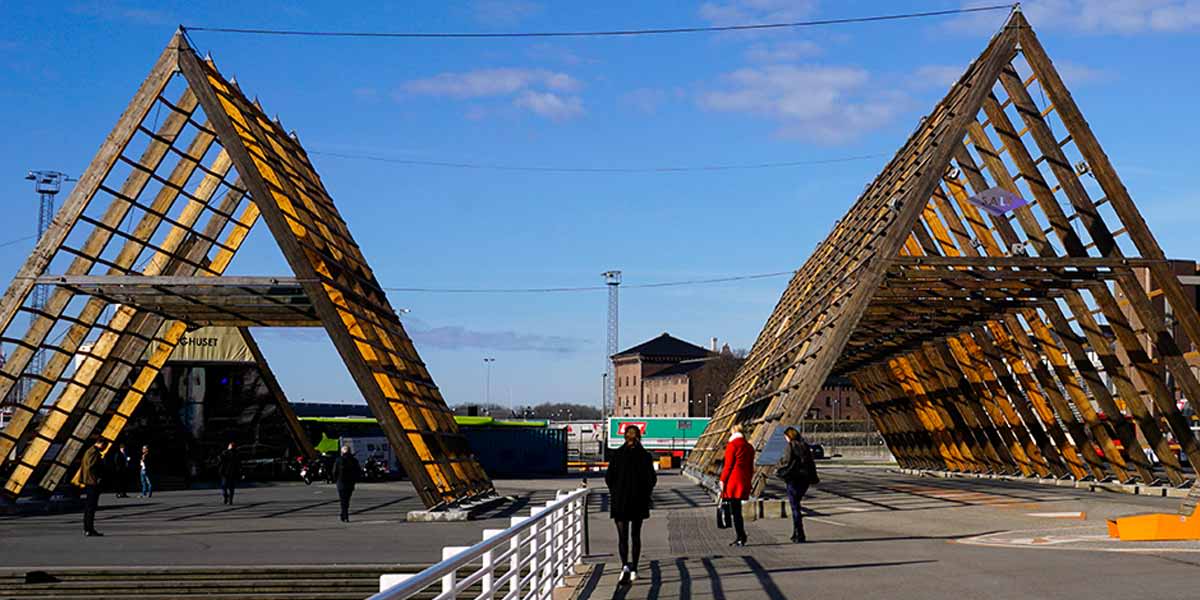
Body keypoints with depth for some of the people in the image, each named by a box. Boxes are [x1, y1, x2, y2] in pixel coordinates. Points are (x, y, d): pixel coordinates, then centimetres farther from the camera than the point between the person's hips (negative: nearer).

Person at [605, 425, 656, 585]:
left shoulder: (616, 454, -6)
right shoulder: (645, 456, -5)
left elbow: (609, 477, -5)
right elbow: (652, 479, -5)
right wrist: (645, 494, 11)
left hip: (619, 501, -1)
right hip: (639, 501, 1)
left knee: (622, 536, -1)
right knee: (635, 535, 13)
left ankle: (625, 565, -23)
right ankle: (634, 569, 16)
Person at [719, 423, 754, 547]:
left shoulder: (732, 445, -8)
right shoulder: (749, 447, 13)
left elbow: (728, 465, -11)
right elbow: (751, 468, 15)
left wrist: (722, 480, -5)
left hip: (733, 480, -7)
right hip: (744, 481, 7)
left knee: (735, 510, -4)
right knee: (737, 509, 15)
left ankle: (741, 537, -8)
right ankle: (740, 537, 16)